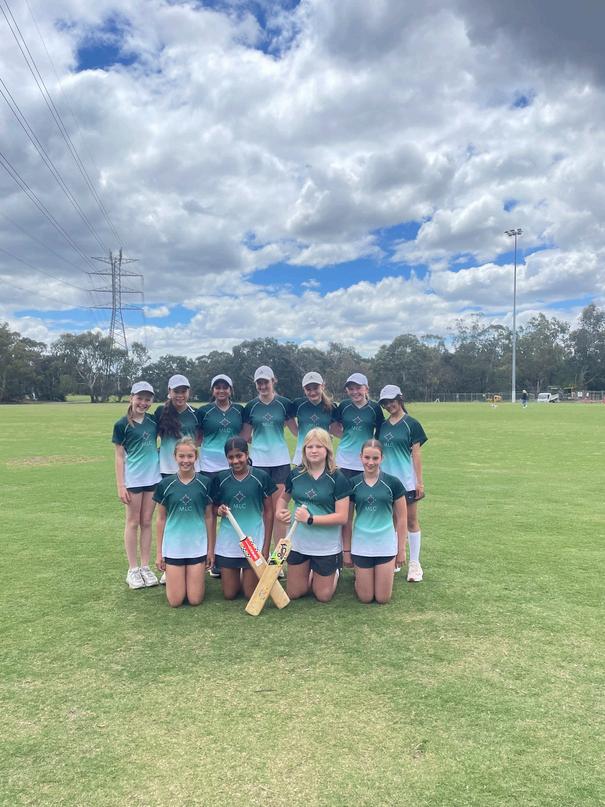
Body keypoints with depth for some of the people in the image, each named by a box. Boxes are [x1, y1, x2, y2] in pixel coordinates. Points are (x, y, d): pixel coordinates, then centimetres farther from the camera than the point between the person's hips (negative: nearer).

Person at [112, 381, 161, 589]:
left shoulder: (154, 421, 3)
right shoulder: (122, 425, -6)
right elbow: (119, 456, -5)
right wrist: (120, 486, -8)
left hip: (153, 478, 4)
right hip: (133, 480, -3)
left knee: (147, 522, 10)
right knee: (133, 523, 5)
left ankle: (145, 567, 19)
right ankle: (133, 569, 15)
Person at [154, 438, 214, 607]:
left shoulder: (205, 483, -4)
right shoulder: (165, 484, -3)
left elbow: (209, 517, 3)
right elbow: (161, 519, 4)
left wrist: (211, 549, 4)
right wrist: (159, 552, 5)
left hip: (198, 546, 0)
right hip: (173, 546, 0)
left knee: (195, 599, 1)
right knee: (175, 601, 1)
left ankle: (194, 575, 31)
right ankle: (170, 576, 31)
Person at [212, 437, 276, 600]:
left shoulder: (261, 477, -8)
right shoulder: (220, 478, -2)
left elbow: (268, 512, -2)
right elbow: (215, 508, 10)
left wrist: (266, 546, -4)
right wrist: (220, 511, -15)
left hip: (254, 541, -2)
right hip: (227, 542, 2)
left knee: (251, 594, 4)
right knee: (229, 594, 9)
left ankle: (247, 575, 34)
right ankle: (231, 571, 39)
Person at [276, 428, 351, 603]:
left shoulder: (338, 479, -14)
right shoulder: (295, 474, -3)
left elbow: (342, 517, -18)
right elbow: (283, 497, 16)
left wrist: (310, 519, -23)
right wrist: (279, 512, -6)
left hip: (327, 547, -3)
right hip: (298, 542, 4)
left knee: (323, 596, 10)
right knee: (293, 594, 14)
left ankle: (334, 572, 40)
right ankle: (311, 573, 42)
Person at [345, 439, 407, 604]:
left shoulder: (393, 483, -6)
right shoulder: (353, 484, -3)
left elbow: (401, 519, 0)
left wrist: (401, 549, 1)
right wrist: (346, 549, 5)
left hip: (386, 545, 0)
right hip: (361, 545, 1)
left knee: (383, 598, 6)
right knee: (365, 598, 6)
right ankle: (359, 574, 36)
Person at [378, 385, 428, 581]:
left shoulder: (411, 424, -4)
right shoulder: (383, 426, 9)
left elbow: (416, 453, -5)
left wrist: (419, 482, -8)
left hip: (407, 480, -4)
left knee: (411, 521, 2)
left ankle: (414, 563, 10)